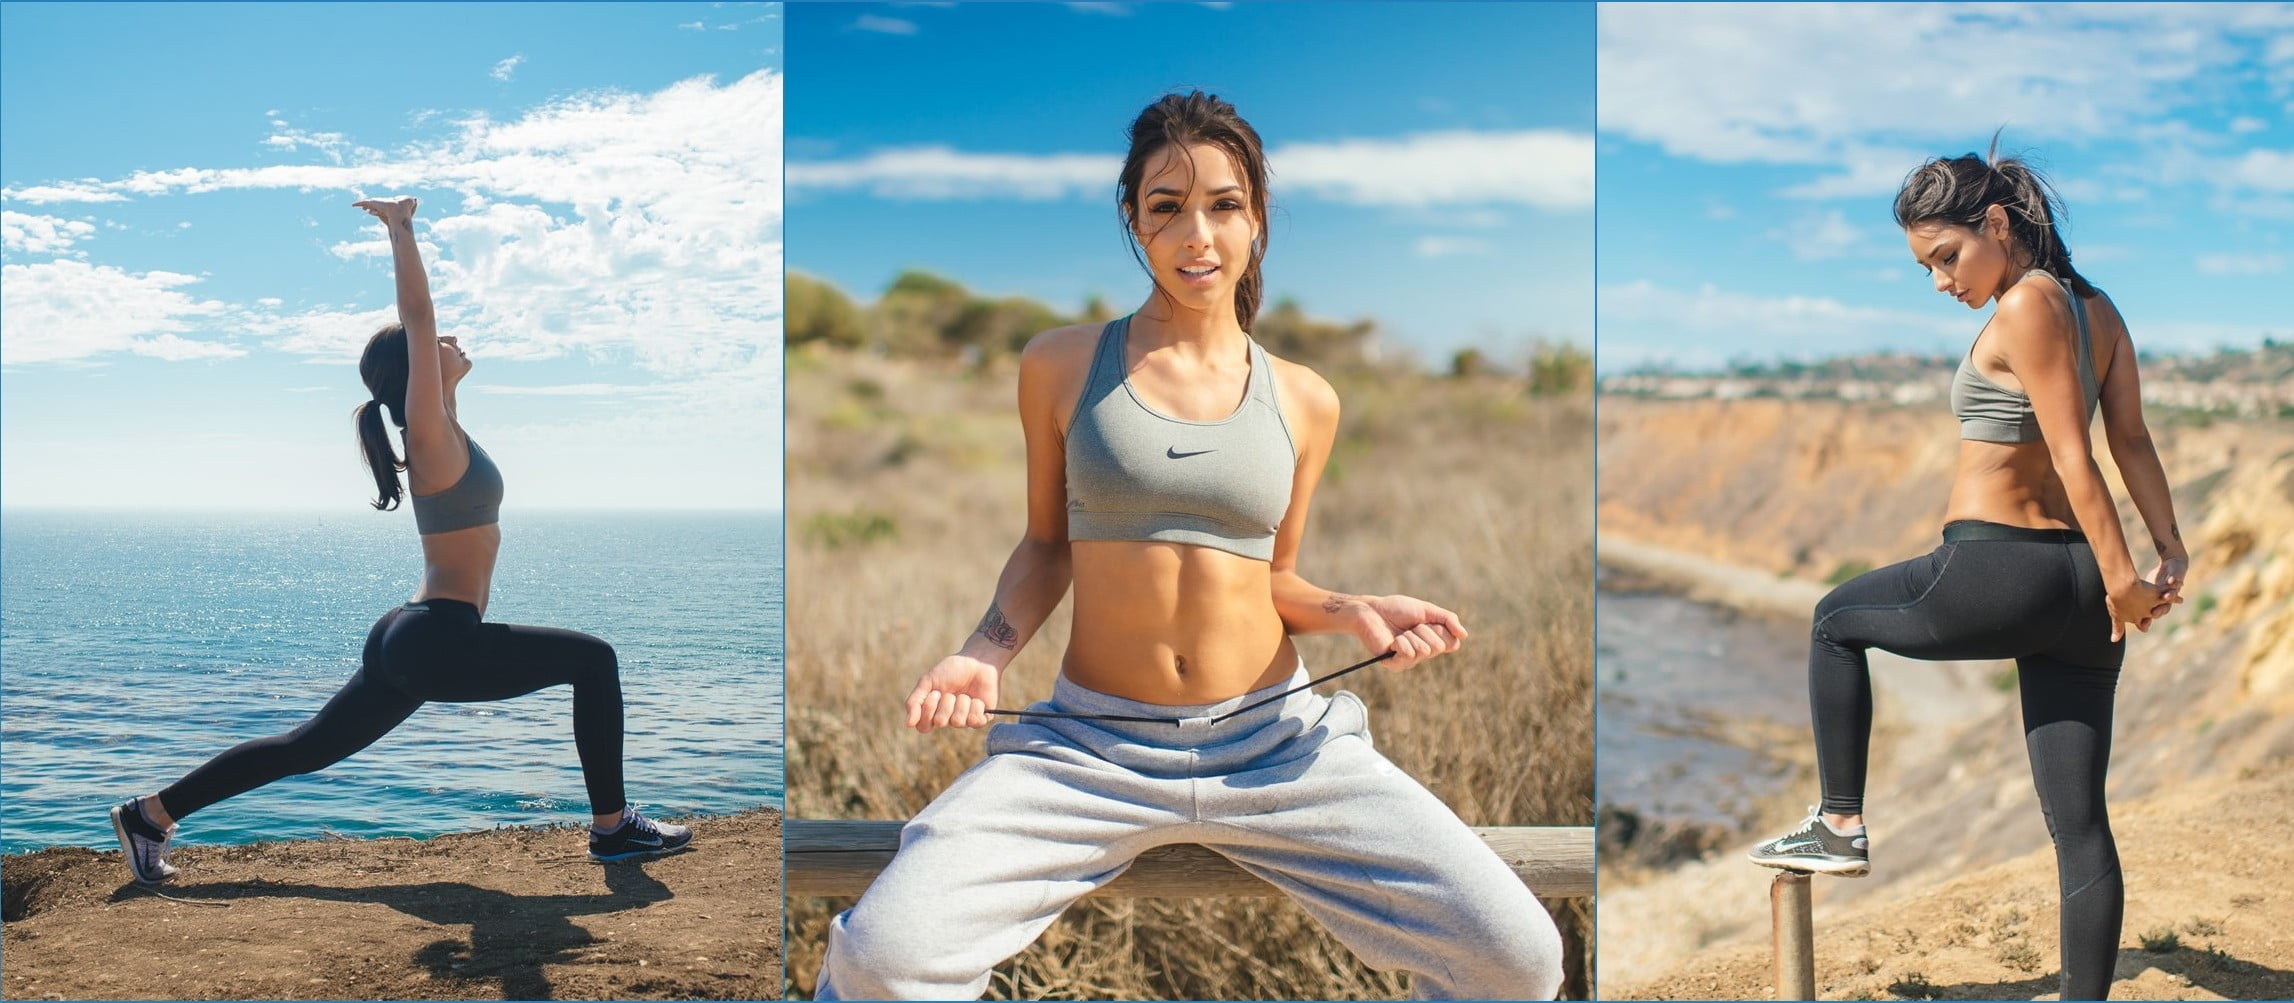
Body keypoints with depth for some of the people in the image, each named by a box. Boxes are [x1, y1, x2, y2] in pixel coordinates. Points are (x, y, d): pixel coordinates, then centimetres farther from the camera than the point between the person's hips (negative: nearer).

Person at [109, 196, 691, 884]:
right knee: (592, 659, -7)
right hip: (438, 643, -10)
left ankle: (152, 814, 23)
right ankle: (612, 828, -5)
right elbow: (418, 319, -17)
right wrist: (400, 231, -12)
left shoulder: (436, 434, 12)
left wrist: (404, 236, 25)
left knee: (306, 747, 17)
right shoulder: (433, 433, -12)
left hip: (407, 643, 10)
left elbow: (418, 323, 23)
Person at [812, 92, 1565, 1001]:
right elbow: (1045, 549, 10)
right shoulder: (1061, 366, 2)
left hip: (1275, 741, 2)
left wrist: (1353, 613, -5)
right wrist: (984, 656, -6)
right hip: (1091, 746, -1)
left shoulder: (1303, 401, 6)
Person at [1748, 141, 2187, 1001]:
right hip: (2076, 587, 8)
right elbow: (2132, 442, 10)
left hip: (1994, 573, -8)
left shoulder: (2027, 303, -12)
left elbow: (2072, 455, -16)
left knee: (1837, 621, 21)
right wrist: (2171, 554, 8)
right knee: (2079, 823, 7)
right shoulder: (2096, 308, 14)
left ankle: (1841, 826, 23)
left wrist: (2122, 579, -15)